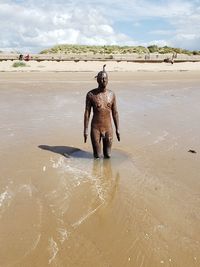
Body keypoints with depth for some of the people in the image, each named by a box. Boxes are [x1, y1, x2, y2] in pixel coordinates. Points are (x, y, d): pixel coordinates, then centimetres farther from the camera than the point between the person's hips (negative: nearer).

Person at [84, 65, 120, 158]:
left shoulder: (111, 94, 2)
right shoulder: (91, 94, -7)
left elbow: (115, 112, 7)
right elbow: (87, 113, -4)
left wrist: (117, 129, 7)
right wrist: (85, 130, -8)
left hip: (108, 128, 2)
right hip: (95, 128, -2)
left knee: (108, 156, 8)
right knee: (97, 156, 2)